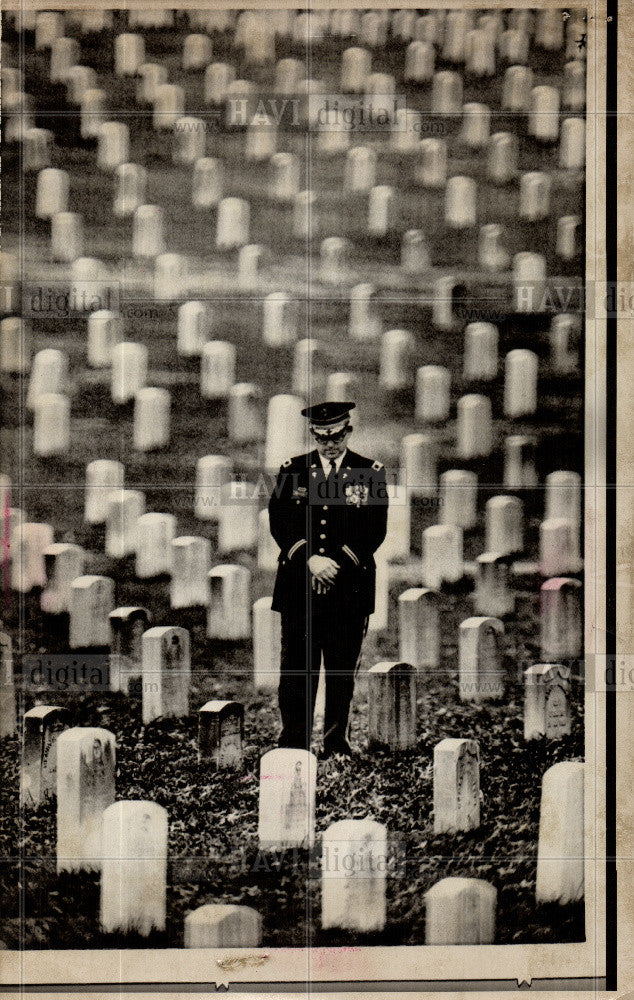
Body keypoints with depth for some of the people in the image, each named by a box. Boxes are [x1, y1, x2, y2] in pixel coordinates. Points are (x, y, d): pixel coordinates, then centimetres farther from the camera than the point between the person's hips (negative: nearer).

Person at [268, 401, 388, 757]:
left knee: (343, 672, 6)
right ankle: (293, 742, 9)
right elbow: (279, 523, 1)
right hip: (298, 587, 1)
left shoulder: (372, 473, 5)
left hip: (350, 588, 0)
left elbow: (376, 530, -2)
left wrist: (337, 564, -12)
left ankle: (337, 742, 18)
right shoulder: (292, 470, 9)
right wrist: (310, 559, -13)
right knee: (297, 670, 1)